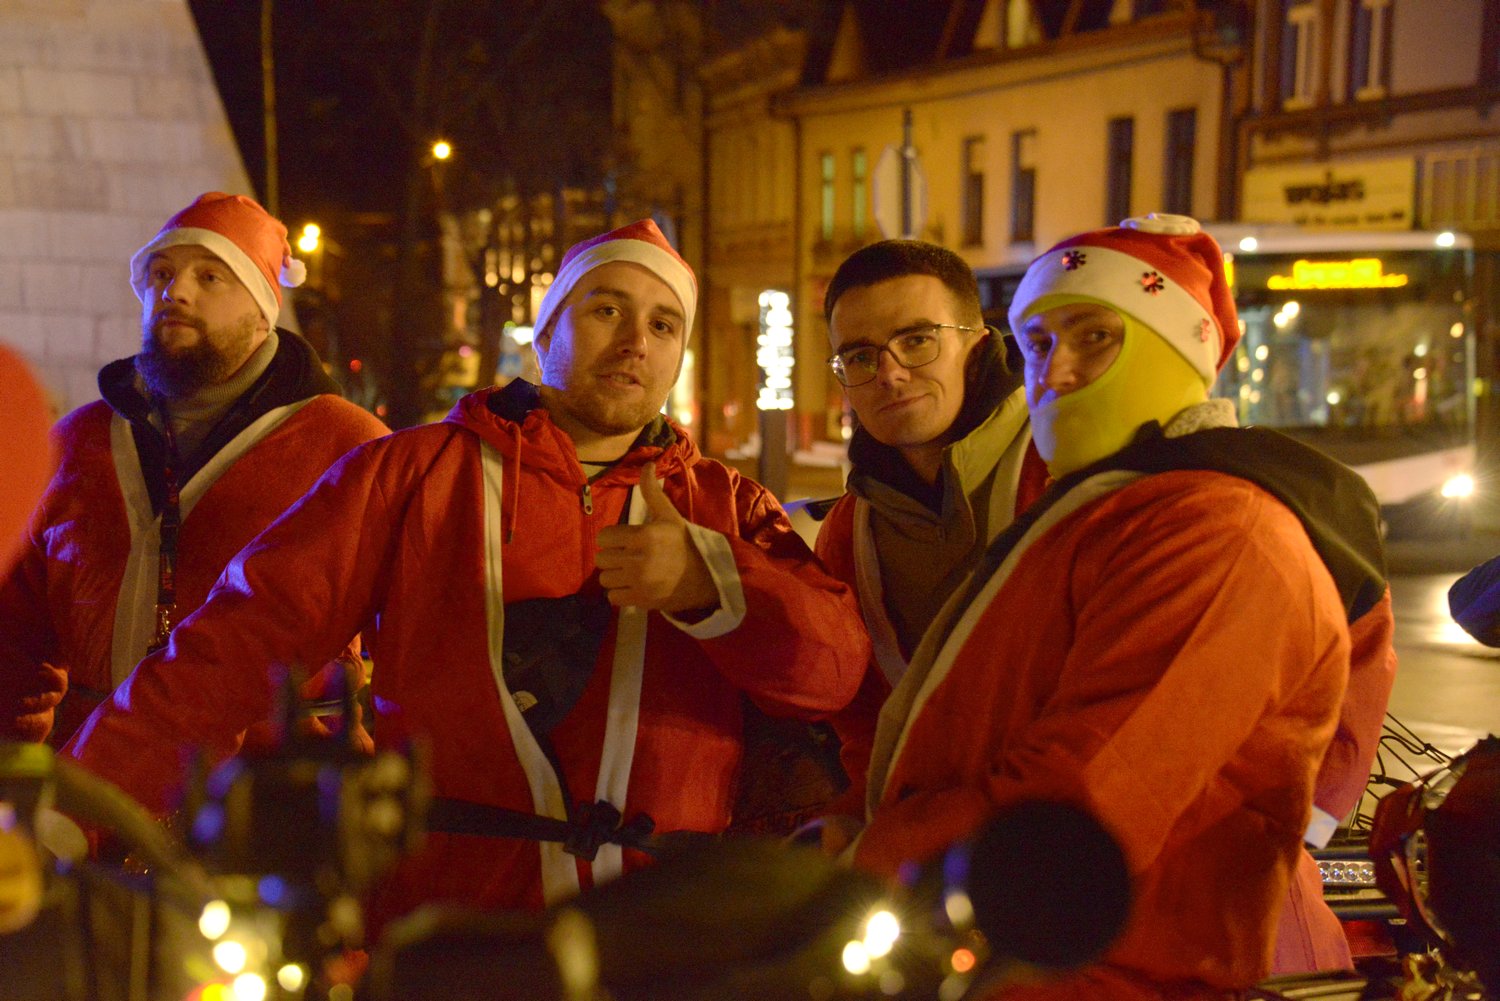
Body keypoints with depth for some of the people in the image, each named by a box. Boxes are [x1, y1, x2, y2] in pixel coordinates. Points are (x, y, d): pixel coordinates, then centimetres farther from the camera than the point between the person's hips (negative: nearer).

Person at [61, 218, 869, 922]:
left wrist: (710, 577, -14)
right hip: (438, 931, -4)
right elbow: (242, 641, 2)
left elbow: (836, 665, 4)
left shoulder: (721, 506, 17)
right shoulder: (415, 474, 10)